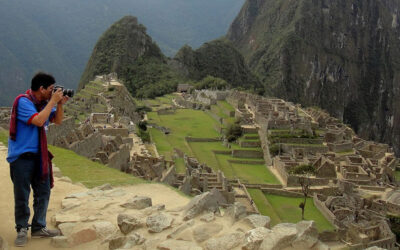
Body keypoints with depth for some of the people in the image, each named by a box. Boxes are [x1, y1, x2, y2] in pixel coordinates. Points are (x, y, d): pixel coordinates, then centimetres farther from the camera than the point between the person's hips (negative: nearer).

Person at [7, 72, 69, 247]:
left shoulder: (44, 102, 6)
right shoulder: (23, 102, -16)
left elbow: (58, 121, 14)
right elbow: (39, 121, -27)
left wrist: (60, 104, -2)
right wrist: (52, 101, -19)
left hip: (40, 155, 8)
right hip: (22, 157, -8)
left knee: (43, 192, 10)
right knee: (22, 196, 2)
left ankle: (38, 228, 22)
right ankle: (22, 229, 16)